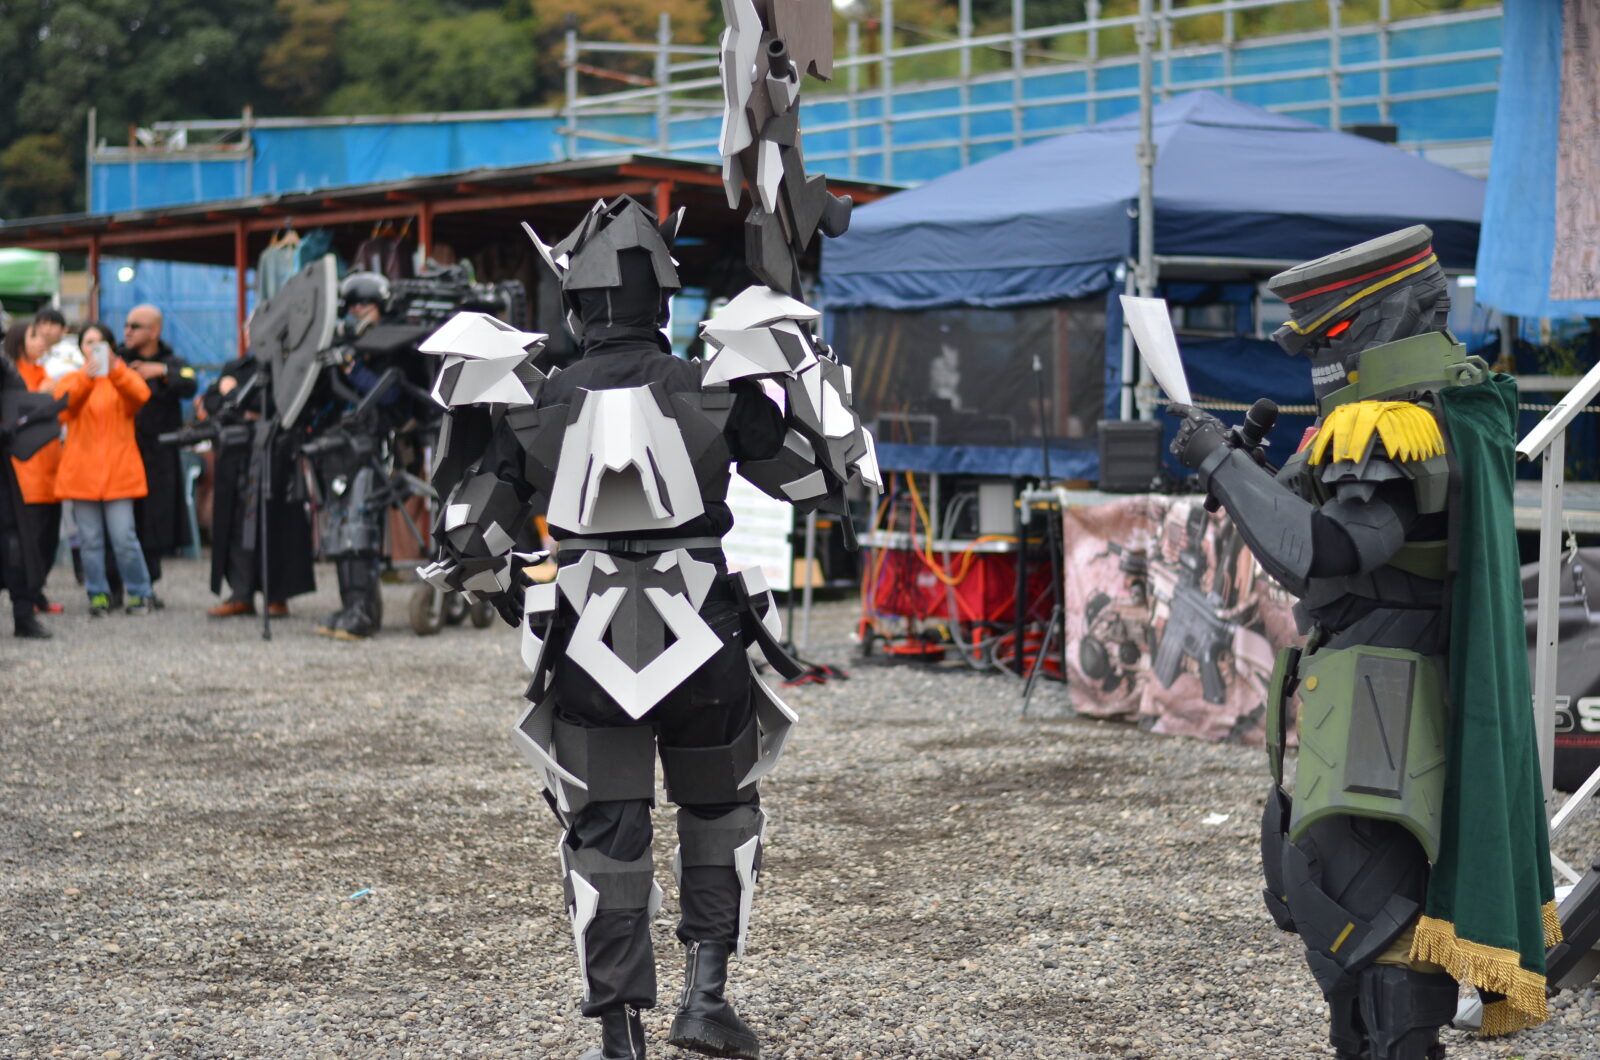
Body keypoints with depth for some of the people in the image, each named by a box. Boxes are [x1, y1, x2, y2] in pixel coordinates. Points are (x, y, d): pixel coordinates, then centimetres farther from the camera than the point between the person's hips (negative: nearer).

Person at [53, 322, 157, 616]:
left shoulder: (123, 377, 10)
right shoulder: (72, 380, 12)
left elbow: (140, 394, -14)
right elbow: (63, 403, -11)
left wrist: (115, 370, -30)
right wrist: (86, 377, -28)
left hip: (118, 469, -1)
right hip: (82, 469, 1)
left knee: (124, 537, -8)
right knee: (91, 539, 1)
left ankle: (139, 593, 4)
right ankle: (98, 595, 11)